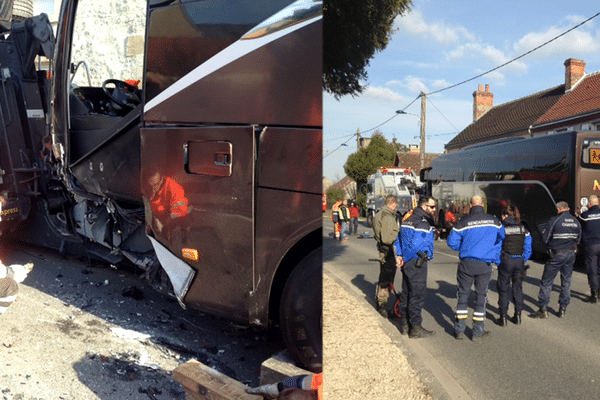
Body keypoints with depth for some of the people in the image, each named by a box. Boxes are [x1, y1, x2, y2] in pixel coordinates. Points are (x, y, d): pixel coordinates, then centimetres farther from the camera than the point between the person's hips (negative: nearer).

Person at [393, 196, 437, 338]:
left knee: (406, 293, 16)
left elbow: (398, 240, 15)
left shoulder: (409, 220, 15)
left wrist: (399, 256, 6)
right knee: (417, 294, -1)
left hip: (407, 263, 10)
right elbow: (416, 244, -25)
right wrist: (405, 258, -13)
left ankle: (405, 324, 25)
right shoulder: (423, 222, -16)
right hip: (417, 263, -10)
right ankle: (415, 327, 7)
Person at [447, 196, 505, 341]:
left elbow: (452, 241, -4)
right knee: (481, 295, 10)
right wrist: (496, 257, 30)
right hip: (485, 265, 1)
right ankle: (478, 332, 15)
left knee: (463, 295, 10)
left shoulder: (463, 221, -5)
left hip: (466, 263, -1)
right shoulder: (494, 221, 2)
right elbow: (502, 238, 17)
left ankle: (459, 330, 14)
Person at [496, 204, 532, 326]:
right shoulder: (523, 229, 3)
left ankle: (503, 317, 10)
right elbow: (528, 249, 3)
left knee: (503, 289, 7)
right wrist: (523, 261, 11)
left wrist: (498, 261, 3)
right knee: (518, 288, 16)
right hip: (519, 261, 3)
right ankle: (518, 315, 22)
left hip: (506, 261, -3)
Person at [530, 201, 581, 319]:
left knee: (546, 282, 1)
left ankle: (543, 309, 1)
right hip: (571, 254, 6)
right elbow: (578, 239, 14)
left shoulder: (554, 220, -13)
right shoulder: (576, 222, 4)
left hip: (556, 254, -5)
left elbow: (545, 239, -10)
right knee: (566, 281, 15)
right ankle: (563, 309, 20)